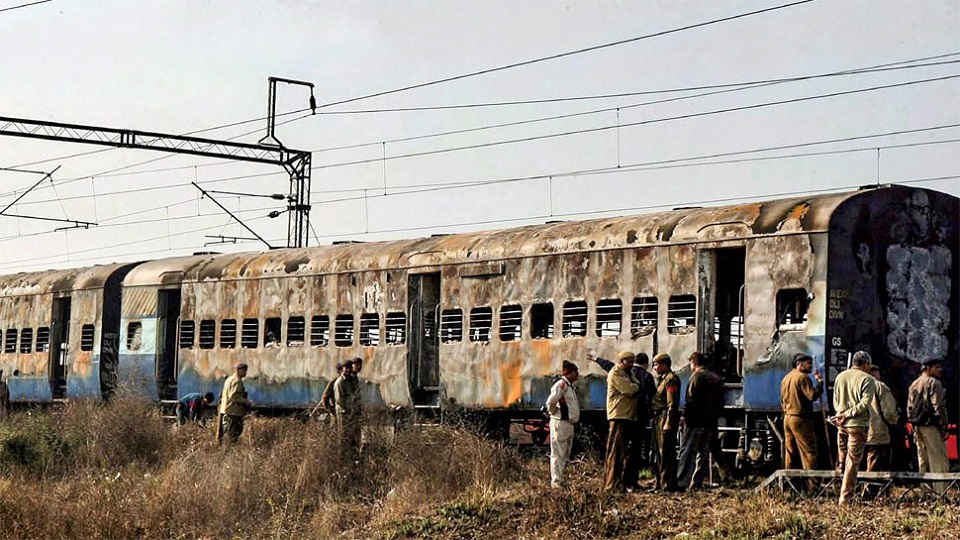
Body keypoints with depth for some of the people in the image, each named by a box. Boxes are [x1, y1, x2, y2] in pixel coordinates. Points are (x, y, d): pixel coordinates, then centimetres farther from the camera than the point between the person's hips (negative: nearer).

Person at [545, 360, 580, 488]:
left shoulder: (570, 386, 18)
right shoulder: (561, 384, -13)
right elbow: (551, 401, -23)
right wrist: (553, 412, -9)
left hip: (569, 424, 10)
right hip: (560, 423, -10)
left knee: (565, 455, 14)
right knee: (558, 454, -8)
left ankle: (559, 481, 20)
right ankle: (556, 482, -7)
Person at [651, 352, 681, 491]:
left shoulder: (671, 379, -11)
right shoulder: (661, 379, 21)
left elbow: (672, 403, -18)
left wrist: (668, 422, -23)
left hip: (666, 417, -11)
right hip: (658, 418, 11)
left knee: (666, 453, -10)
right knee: (659, 452, 13)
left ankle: (668, 484, -9)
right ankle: (660, 482, 19)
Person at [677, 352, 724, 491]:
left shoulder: (697, 376, -8)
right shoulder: (716, 379, 16)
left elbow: (691, 399, -16)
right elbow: (720, 402, 18)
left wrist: (684, 416, -13)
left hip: (695, 421, -7)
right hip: (710, 422, 7)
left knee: (687, 452, -7)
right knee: (703, 453, 10)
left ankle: (682, 483, -14)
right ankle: (697, 483, 9)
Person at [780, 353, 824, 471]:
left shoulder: (786, 378, 16)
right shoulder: (802, 377, -11)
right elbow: (813, 396, -21)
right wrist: (820, 382, -11)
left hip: (787, 418, 9)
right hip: (801, 419, -9)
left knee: (790, 452, 10)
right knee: (809, 452, -8)